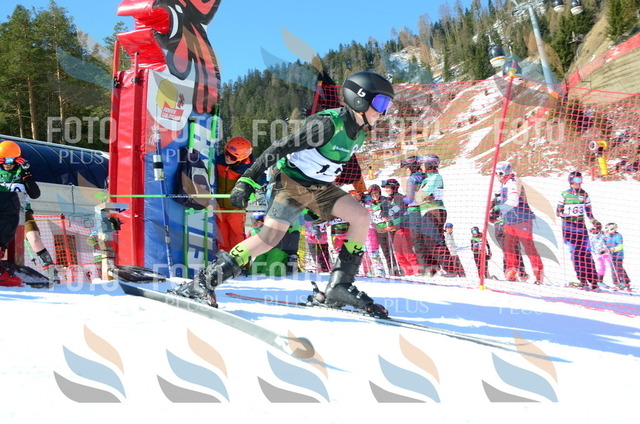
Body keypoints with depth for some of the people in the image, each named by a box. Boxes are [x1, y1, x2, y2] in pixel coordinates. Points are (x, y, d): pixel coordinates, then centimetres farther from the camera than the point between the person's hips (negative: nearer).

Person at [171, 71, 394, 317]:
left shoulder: (358, 135, 5)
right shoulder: (328, 124, -21)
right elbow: (280, 148, -21)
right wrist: (248, 180, -24)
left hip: (320, 188, 8)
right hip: (293, 182, -8)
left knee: (361, 217, -11)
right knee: (271, 236, -21)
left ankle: (340, 285, -8)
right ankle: (205, 280, -15)